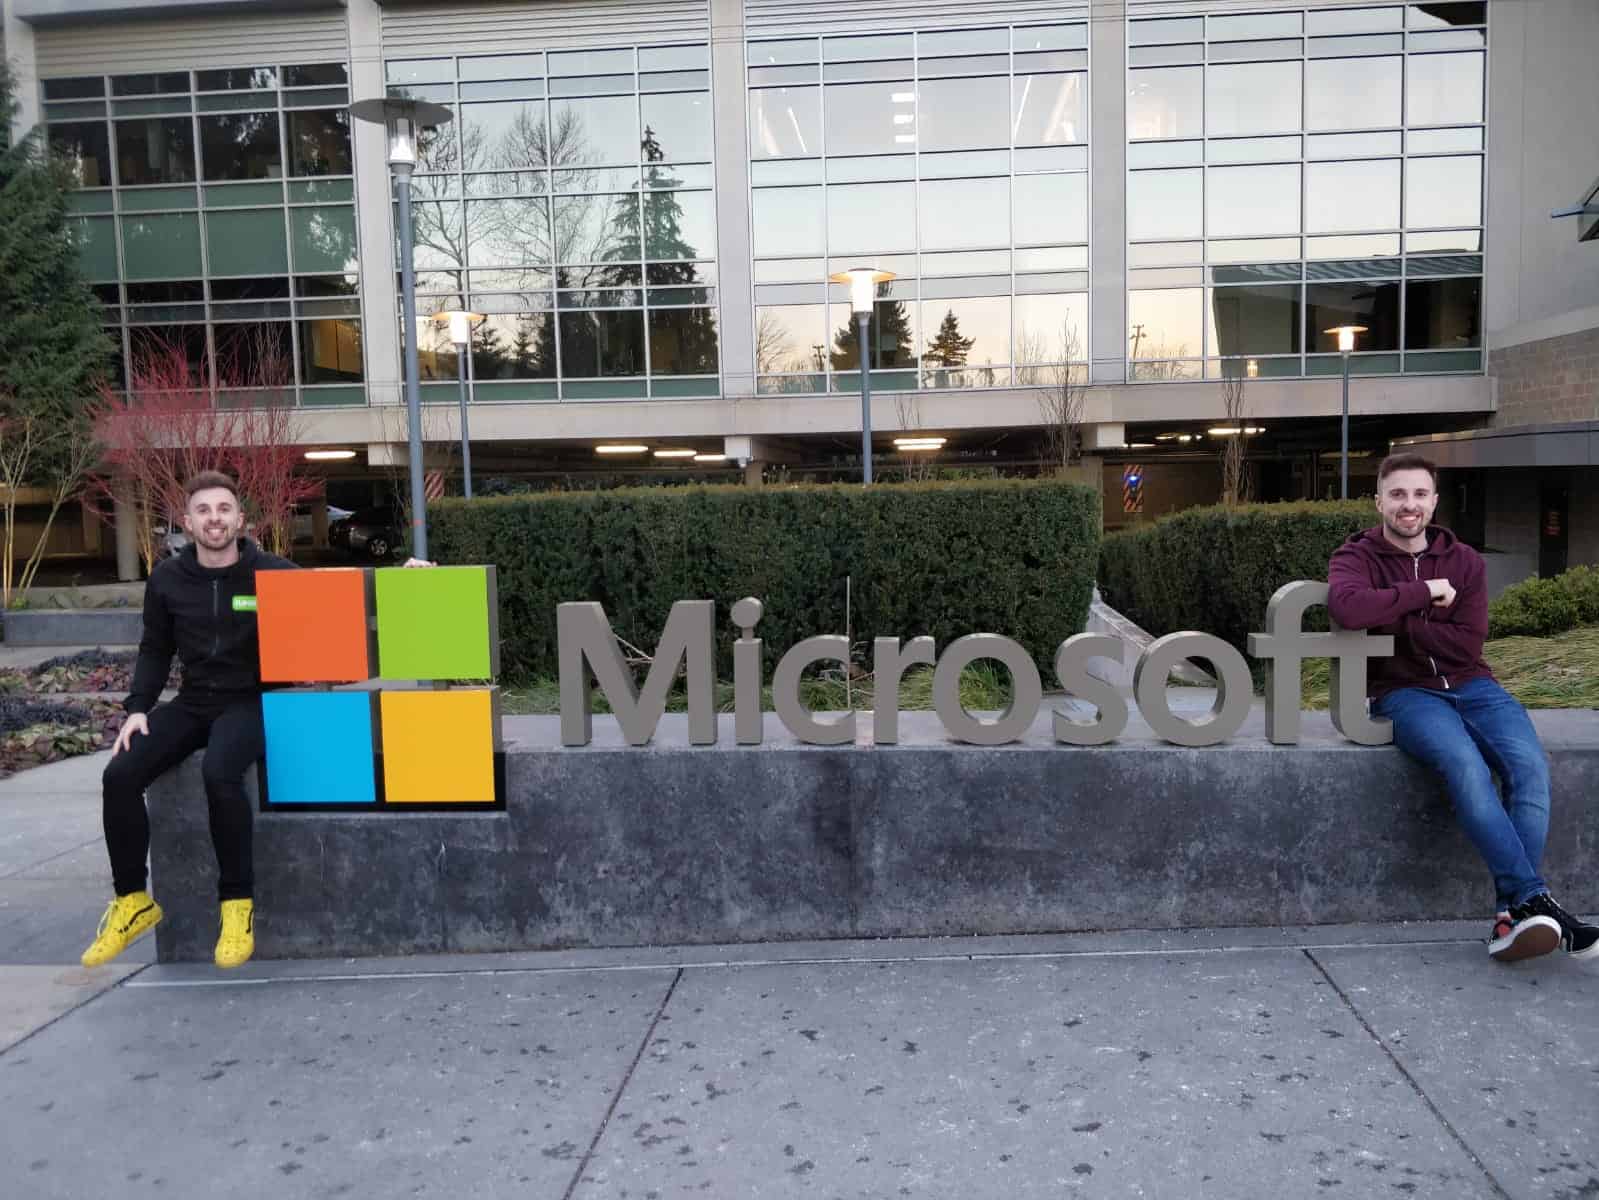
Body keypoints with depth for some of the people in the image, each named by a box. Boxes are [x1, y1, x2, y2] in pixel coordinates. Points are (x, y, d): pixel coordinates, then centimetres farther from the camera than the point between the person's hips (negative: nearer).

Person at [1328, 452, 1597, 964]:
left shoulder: (1463, 560, 11)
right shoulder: (1357, 557, 3)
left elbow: (1468, 642, -2)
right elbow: (1347, 607, -23)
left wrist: (1393, 618, -9)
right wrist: (1424, 592, -14)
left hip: (1470, 685, 4)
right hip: (1405, 692, -3)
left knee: (1530, 766, -24)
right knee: (1466, 765, -32)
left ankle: (1512, 910, -21)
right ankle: (1533, 898, -29)